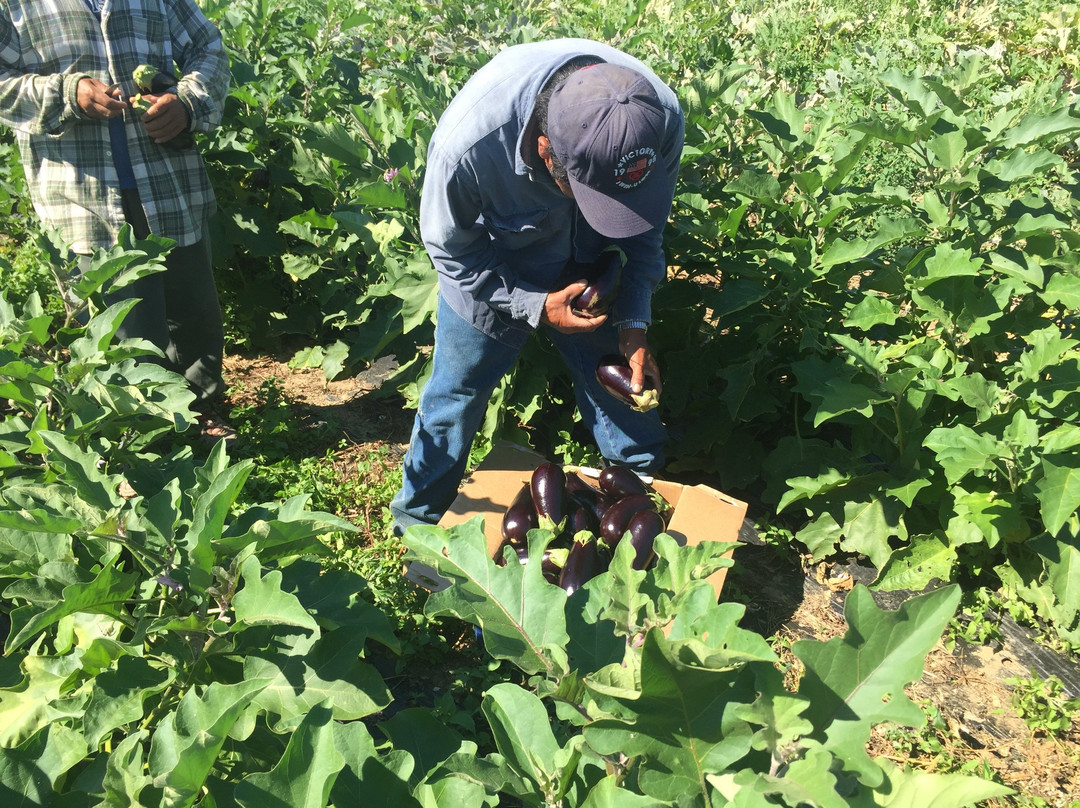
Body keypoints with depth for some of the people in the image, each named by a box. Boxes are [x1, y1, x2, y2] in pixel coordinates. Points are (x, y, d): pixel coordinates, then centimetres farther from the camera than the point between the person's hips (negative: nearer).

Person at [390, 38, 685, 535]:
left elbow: (644, 230, -9)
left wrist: (634, 321, -16)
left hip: (590, 270, 3)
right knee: (456, 394, 9)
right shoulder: (468, 143, -41)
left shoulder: (661, 120, -30)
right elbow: (451, 249, -20)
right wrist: (537, 307, -26)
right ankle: (418, 520, 35)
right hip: (489, 275, -2)